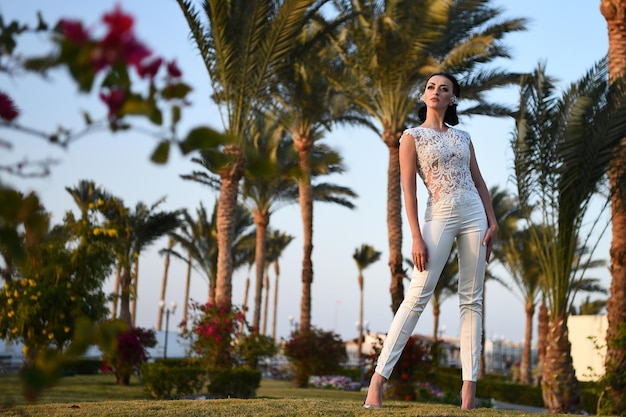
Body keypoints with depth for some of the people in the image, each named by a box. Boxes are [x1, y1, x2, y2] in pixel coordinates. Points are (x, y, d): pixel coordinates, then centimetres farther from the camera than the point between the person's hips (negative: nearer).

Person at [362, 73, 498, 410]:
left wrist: (492, 222, 4)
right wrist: (417, 238, -12)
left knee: (471, 300, 1)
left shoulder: (463, 137, 15)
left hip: (474, 215, 5)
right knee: (417, 296, -11)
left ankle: (469, 383, 2)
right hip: (440, 217, -4)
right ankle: (378, 378, -9)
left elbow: (479, 181, 15)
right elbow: (408, 190, -4)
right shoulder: (412, 137, 2)